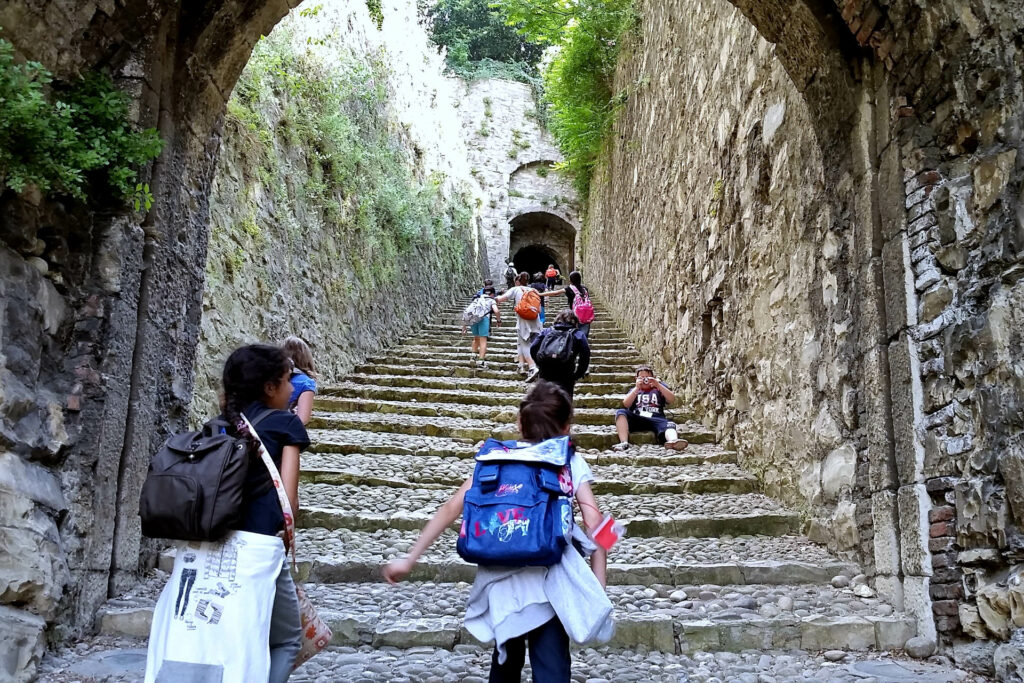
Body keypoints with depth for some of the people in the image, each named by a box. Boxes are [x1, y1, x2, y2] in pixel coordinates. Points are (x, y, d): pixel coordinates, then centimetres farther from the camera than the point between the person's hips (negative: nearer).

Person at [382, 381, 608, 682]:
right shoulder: (572, 463, 8)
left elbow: (452, 509, 5)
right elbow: (594, 524, -3)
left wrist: (409, 559, 8)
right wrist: (598, 589, -2)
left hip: (499, 578, 3)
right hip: (547, 581, -3)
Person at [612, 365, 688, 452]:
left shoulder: (658, 389, 24)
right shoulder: (634, 390, 27)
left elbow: (672, 399, 5)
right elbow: (626, 405, 6)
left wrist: (658, 385, -5)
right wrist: (637, 388, -2)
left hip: (656, 419, -1)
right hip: (636, 420, 1)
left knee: (669, 425, -33)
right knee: (620, 412, -25)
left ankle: (673, 441, -68)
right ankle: (624, 442, -42)